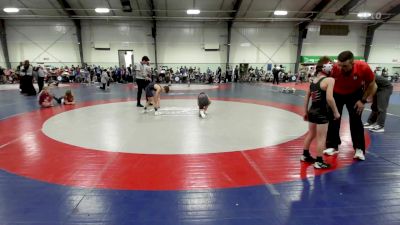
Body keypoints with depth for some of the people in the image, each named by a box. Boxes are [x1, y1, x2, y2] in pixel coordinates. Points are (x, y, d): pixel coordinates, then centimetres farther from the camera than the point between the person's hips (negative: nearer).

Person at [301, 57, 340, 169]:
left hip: (312, 111, 8)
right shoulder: (329, 80, -14)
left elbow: (306, 98, 12)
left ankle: (305, 155, 32)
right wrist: (336, 112, -11)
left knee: (311, 134, 21)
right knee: (321, 137, 2)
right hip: (322, 113, -7)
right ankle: (319, 162, 10)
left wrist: (305, 112, 20)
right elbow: (329, 98, -23)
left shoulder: (313, 81, 8)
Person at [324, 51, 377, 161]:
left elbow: (371, 84, -12)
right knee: (333, 119, 1)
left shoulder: (363, 67, -30)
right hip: (336, 94, 0)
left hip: (355, 94, 0)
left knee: (356, 121, -3)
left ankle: (359, 149, 9)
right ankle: (333, 146, 14)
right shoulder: (334, 68, -33)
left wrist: (363, 100, -12)